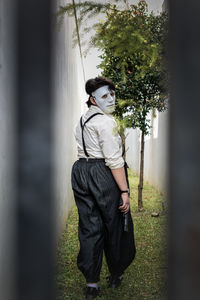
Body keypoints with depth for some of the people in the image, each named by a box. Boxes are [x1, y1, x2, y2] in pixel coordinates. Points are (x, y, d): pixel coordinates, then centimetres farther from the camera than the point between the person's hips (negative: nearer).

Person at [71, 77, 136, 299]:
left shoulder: (82, 120, 15)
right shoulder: (105, 121, -14)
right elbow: (114, 159, -20)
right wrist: (125, 191, -20)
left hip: (80, 171, 8)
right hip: (103, 174, -8)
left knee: (89, 228, 10)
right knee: (115, 225, 10)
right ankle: (115, 275, 26)